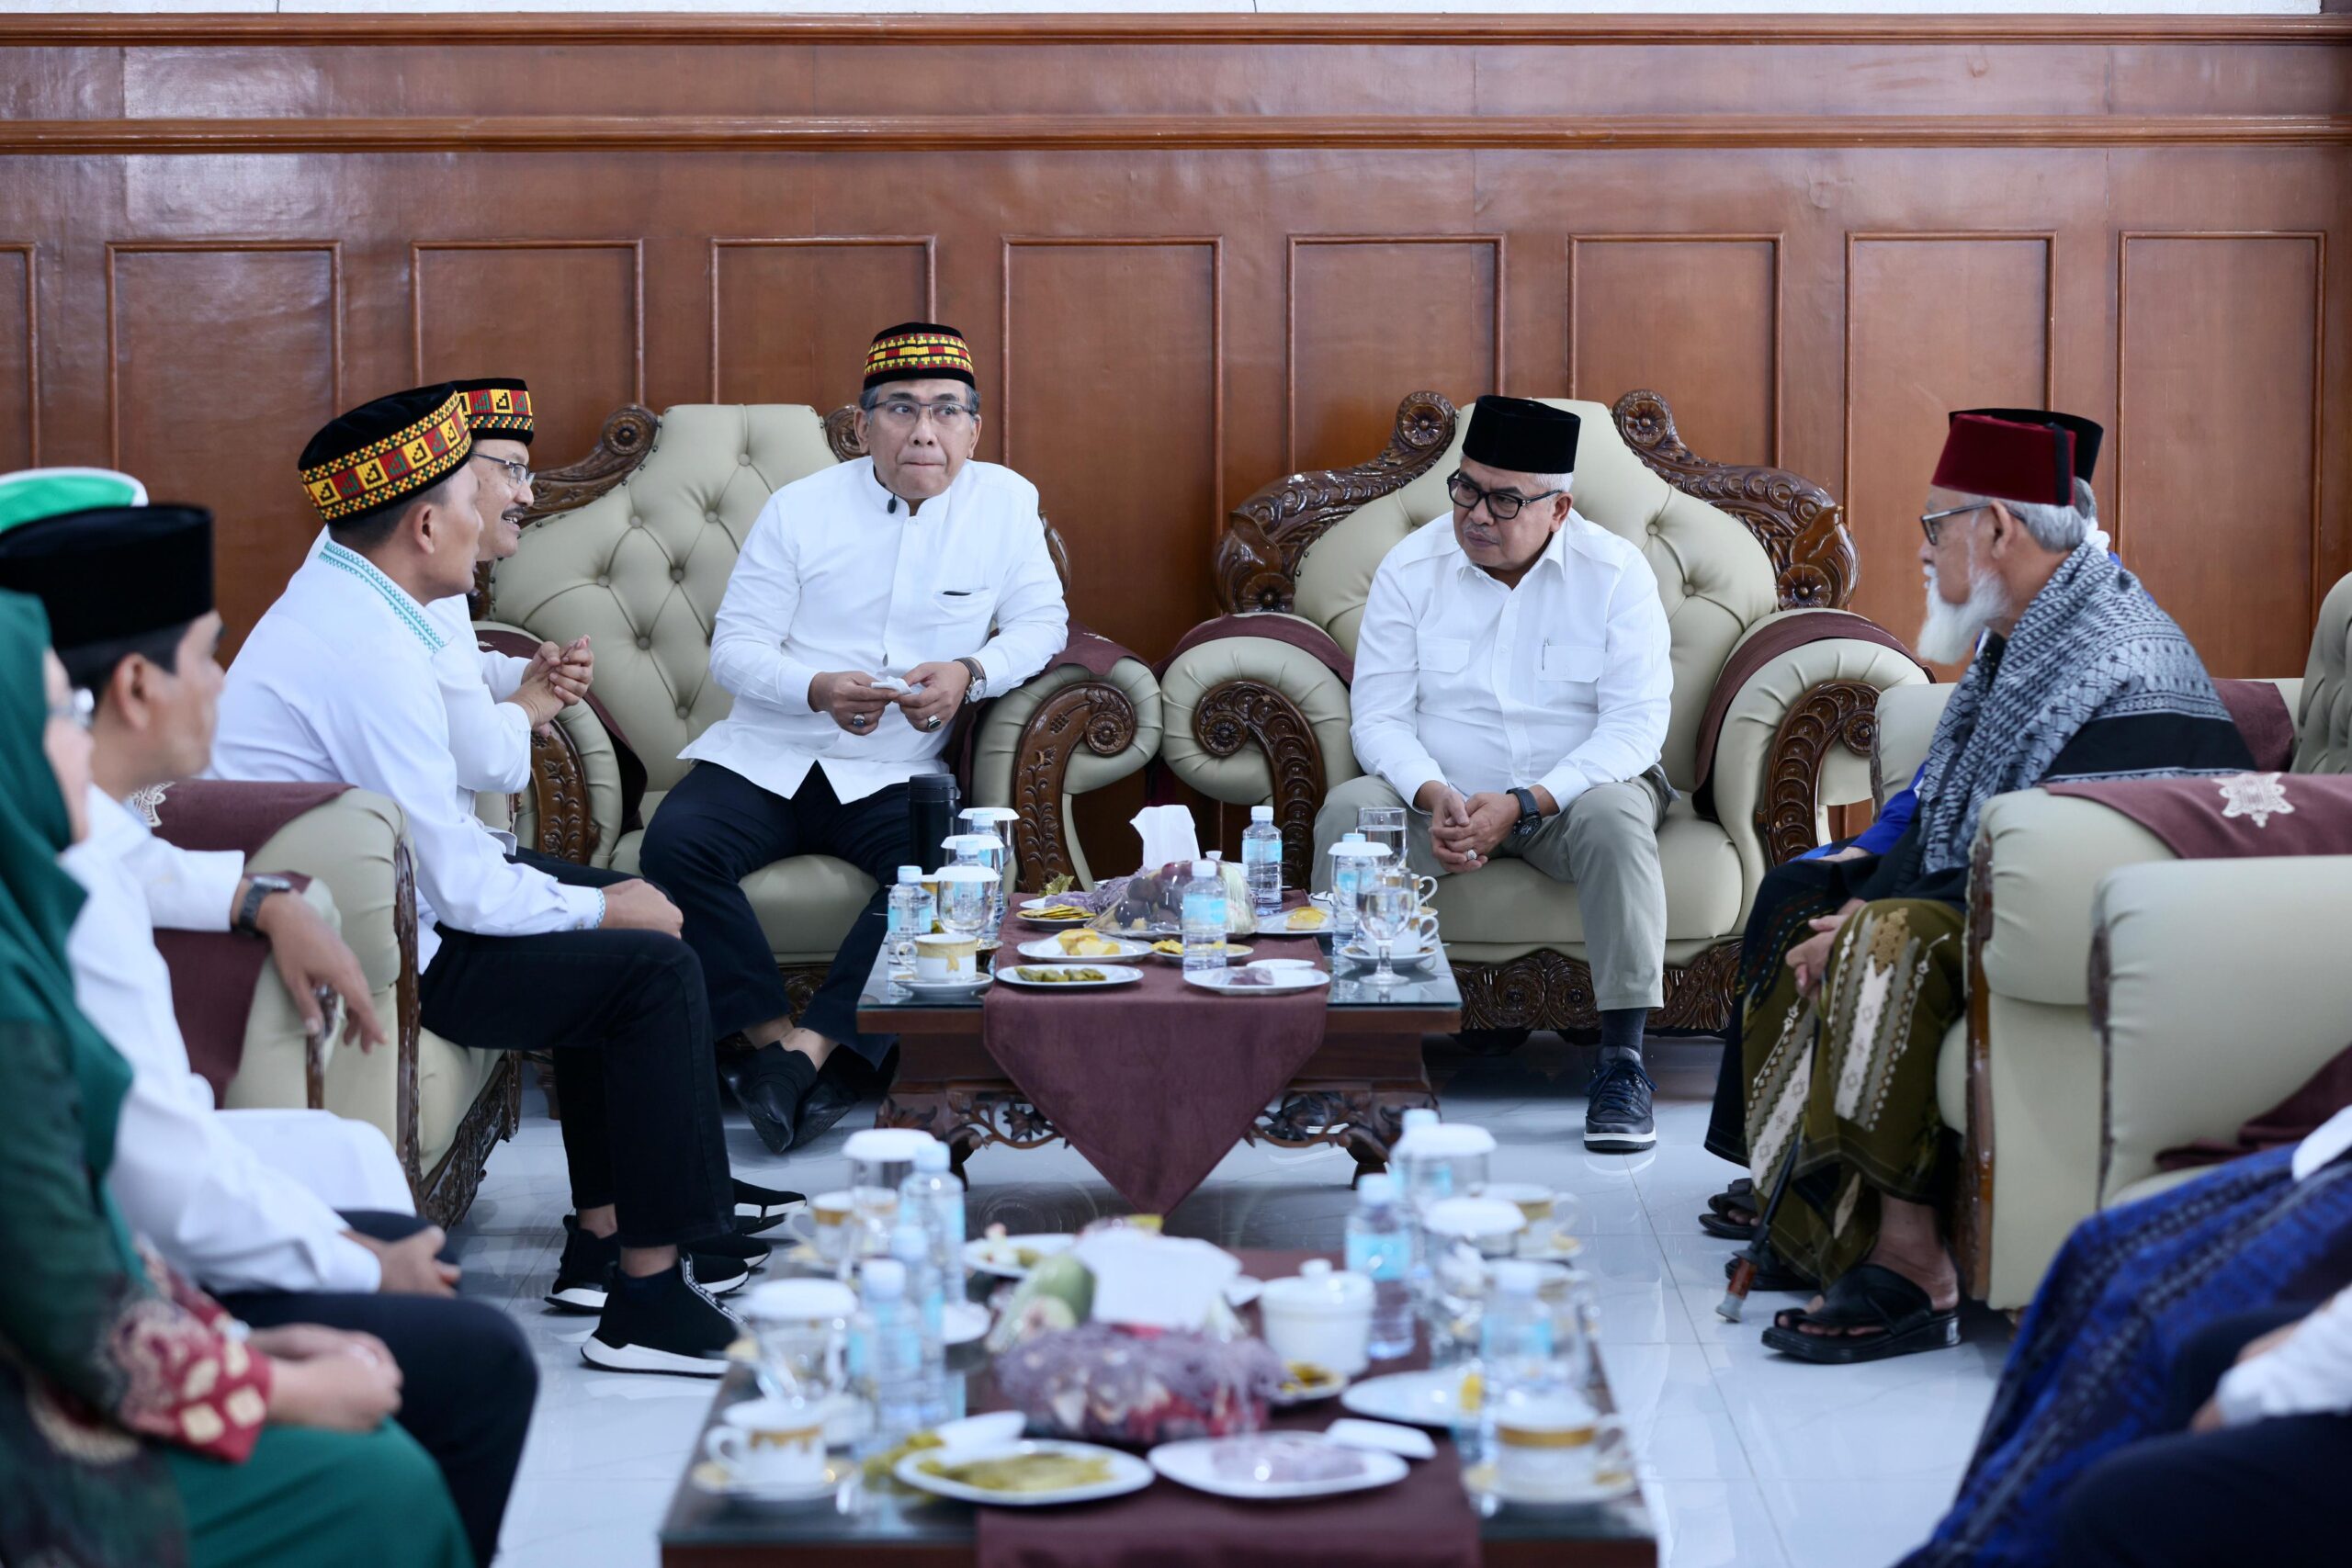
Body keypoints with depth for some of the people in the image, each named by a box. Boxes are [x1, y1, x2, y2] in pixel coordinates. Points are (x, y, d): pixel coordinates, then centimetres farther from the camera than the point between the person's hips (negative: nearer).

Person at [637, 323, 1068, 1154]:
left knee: (947, 866, -33)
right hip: (763, 758, 0)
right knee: (675, 844, -29)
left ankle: (801, 1050, -34)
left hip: (894, 774, 0)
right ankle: (774, 1035, -23)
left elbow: (1041, 622, 7)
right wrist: (817, 690, -22)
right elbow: (734, 649, -1)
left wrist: (970, 671, -14)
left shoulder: (1005, 502, 4)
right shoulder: (800, 509, 1)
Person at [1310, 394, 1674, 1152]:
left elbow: (1637, 722, -13)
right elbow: (1379, 715, -5)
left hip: (1572, 789, -1)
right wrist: (1434, 795, -26)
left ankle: (1623, 1060, -29)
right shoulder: (1410, 569, -2)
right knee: (1348, 812, -27)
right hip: (1440, 795, 1)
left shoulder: (1616, 572, -7)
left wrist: (1522, 804, -26)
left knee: (1614, 819, -34)